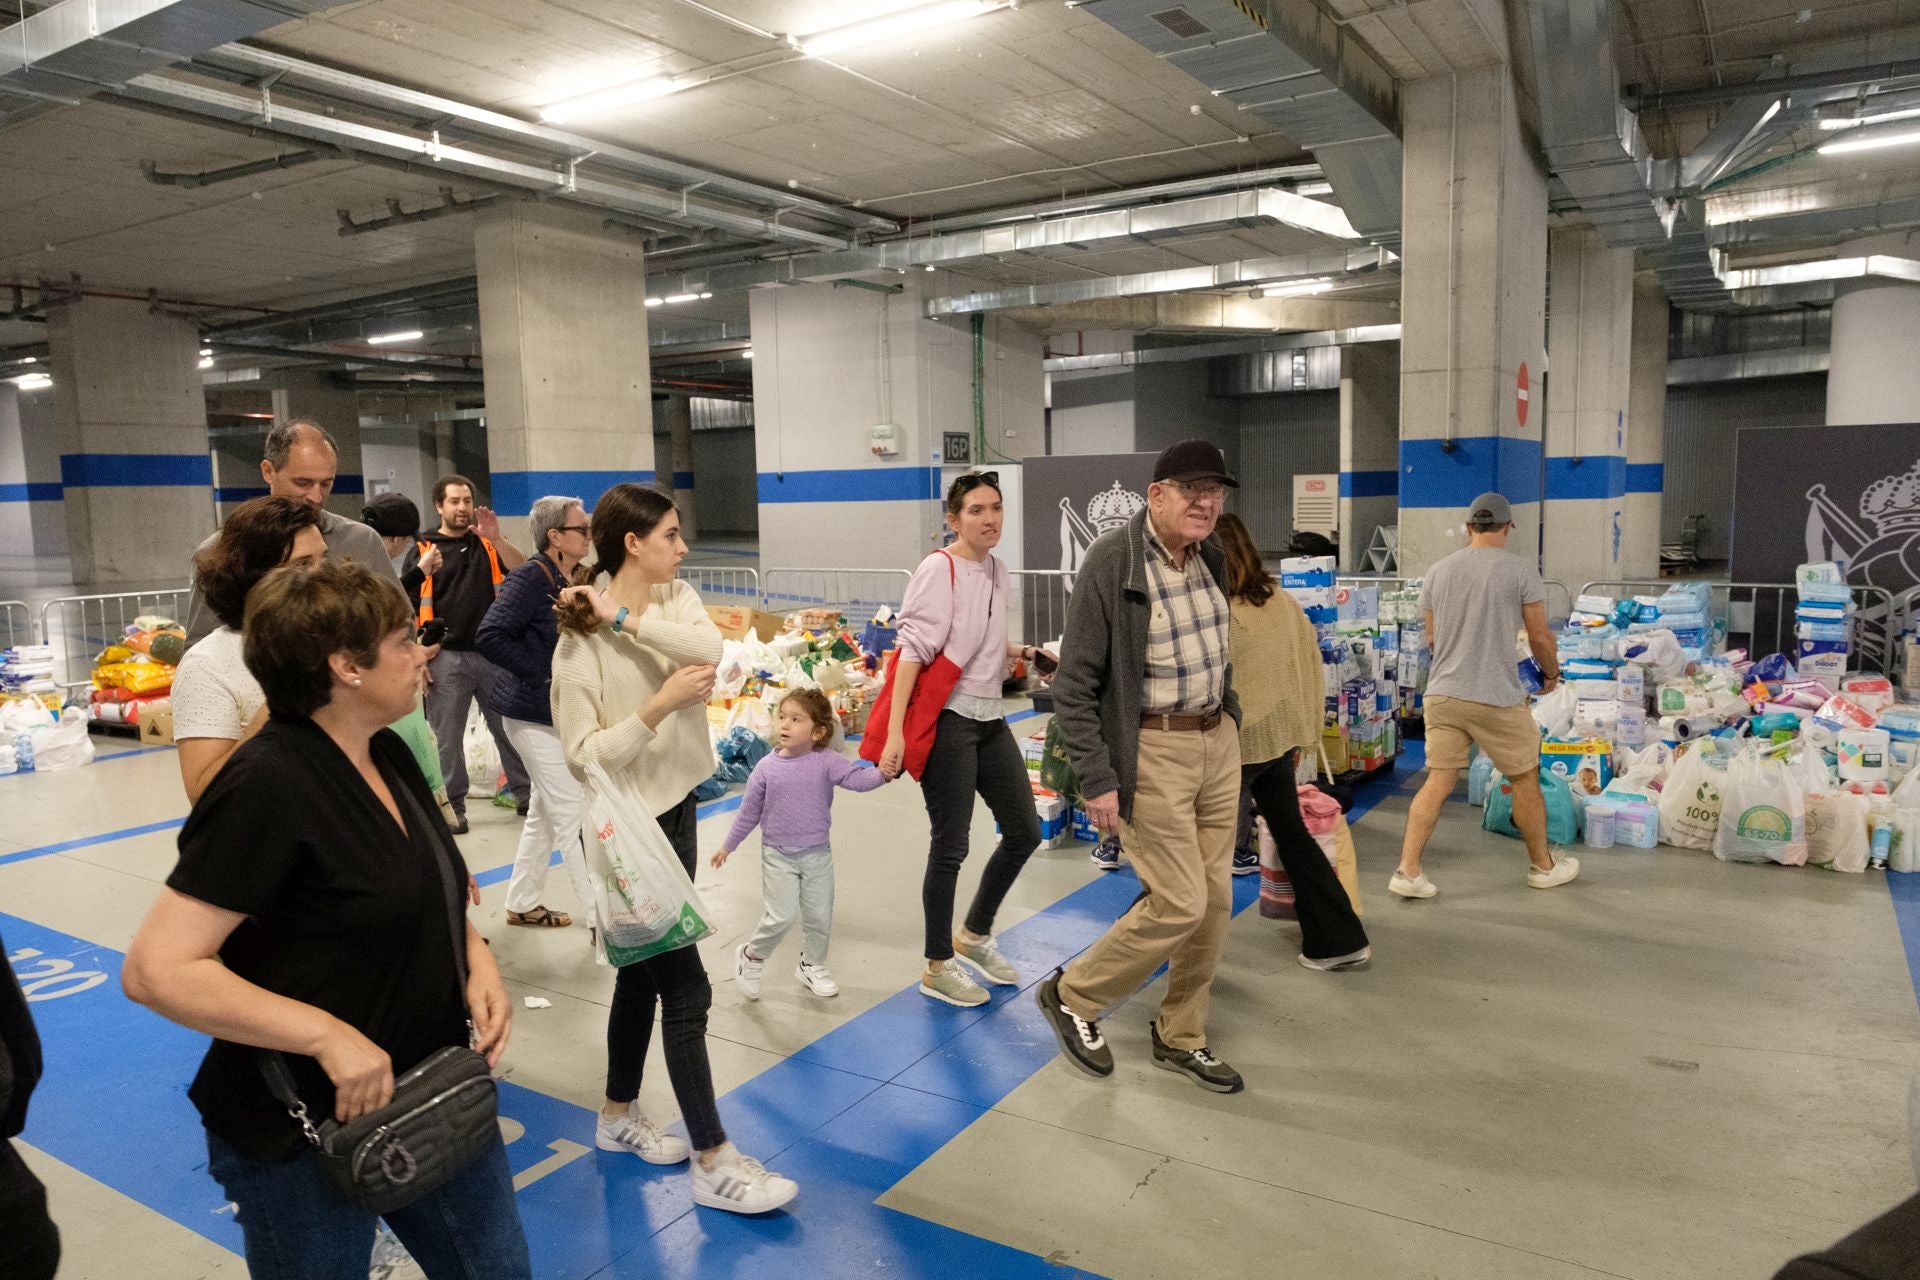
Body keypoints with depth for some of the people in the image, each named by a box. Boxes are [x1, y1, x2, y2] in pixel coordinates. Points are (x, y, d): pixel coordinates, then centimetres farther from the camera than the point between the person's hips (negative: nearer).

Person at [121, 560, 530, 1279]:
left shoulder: (388, 753, 2)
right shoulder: (267, 785, -22)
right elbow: (156, 969, -24)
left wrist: (478, 960, -3)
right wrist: (327, 1035, -29)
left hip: (436, 1097, 8)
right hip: (302, 1134, -7)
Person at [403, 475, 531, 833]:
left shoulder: (487, 544, 9)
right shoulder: (423, 550, 5)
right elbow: (408, 607, 1)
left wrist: (496, 538, -19)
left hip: (493, 653, 1)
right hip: (446, 657, -1)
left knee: (510, 727, 7)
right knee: (446, 737, 5)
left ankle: (525, 792, 19)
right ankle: (452, 805, 16)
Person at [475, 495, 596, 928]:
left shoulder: (574, 581, 9)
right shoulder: (530, 579, -16)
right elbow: (489, 637, -24)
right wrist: (544, 673, -22)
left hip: (566, 711, 9)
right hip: (535, 714, -9)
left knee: (544, 811, 18)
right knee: (573, 815, -5)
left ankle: (522, 904, 33)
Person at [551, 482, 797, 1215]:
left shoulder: (675, 598, 2)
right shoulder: (580, 640, -16)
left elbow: (709, 648, -19)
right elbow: (584, 755, -19)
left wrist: (623, 617, -23)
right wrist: (660, 705, -27)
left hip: (677, 809, 7)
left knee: (644, 972, 19)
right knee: (686, 989, -3)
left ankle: (618, 1117, 38)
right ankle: (714, 1162, 9)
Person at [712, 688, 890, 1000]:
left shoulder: (826, 761, -12)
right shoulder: (766, 768, -10)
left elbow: (855, 778, -25)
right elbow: (749, 812, 2)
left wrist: (881, 774, -46)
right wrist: (728, 846, 9)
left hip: (817, 854, 2)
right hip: (778, 855, -1)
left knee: (820, 916, 11)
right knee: (781, 917, -6)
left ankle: (812, 966, 35)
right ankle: (750, 957, 20)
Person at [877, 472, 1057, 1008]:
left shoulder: (998, 571, 11)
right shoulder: (939, 569, -13)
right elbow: (914, 650, -20)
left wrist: (1023, 653, 7)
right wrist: (895, 731, -24)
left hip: (990, 719, 8)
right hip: (947, 720, -8)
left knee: (1025, 831, 13)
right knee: (950, 845, 0)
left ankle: (975, 934, 33)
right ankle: (938, 967, 18)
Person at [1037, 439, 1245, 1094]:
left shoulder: (1209, 555, 5)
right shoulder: (1111, 561, -17)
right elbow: (1074, 685, -16)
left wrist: (1229, 720, 18)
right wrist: (1097, 780, -18)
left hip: (1217, 742, 7)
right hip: (1150, 750, -7)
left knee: (1215, 899, 11)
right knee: (1179, 903, -6)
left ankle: (1181, 1038, 30)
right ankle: (1072, 995, 17)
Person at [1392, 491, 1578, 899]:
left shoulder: (1438, 571, 6)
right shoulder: (1520, 571, -6)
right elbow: (1540, 637, -2)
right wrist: (1552, 673, 17)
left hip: (1442, 693, 4)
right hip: (1497, 697, -3)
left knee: (1437, 782, 7)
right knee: (1525, 779, 15)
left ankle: (1407, 870, 1)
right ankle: (1543, 866, 31)